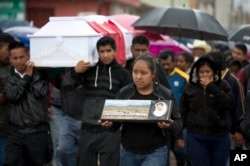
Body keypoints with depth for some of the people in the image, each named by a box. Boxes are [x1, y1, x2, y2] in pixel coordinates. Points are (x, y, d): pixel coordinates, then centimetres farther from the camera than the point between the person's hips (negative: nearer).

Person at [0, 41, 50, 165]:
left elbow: (40, 92, -11)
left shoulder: (40, 74, 6)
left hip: (38, 131, 0)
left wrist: (32, 74, -4)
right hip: (15, 132, 1)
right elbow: (12, 95, -11)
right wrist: (26, 76, -7)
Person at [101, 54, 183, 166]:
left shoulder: (166, 95, -4)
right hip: (128, 152, 4)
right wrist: (109, 123, -18)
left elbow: (178, 124, -3)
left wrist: (169, 125, -26)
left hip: (155, 152, -4)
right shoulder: (124, 93, 2)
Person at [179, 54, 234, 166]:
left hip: (220, 138, 1)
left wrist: (211, 86, -14)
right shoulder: (190, 88, 3)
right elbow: (182, 113, 8)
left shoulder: (223, 86, 2)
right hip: (196, 138, -1)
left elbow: (229, 104, -16)